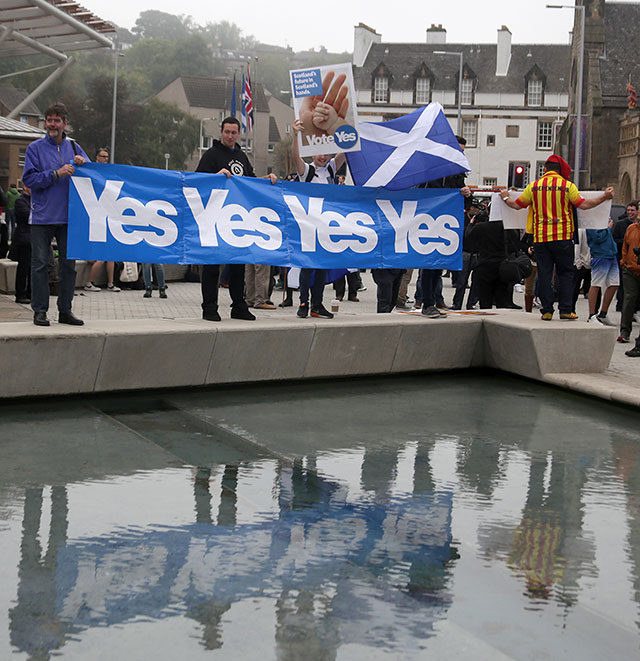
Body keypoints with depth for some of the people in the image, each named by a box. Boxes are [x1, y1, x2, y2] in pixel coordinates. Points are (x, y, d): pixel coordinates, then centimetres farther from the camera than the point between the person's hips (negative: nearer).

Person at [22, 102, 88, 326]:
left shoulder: (74, 147, 12)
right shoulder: (35, 148, 3)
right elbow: (29, 179, -6)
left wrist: (83, 163, -10)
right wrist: (57, 174, -16)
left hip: (69, 216, 3)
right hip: (42, 216, -3)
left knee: (69, 263, 6)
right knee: (40, 264, -2)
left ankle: (65, 310, 14)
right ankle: (39, 310, 4)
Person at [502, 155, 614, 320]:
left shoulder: (534, 186, 5)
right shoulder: (567, 185, -2)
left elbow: (517, 205, 12)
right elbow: (583, 205, -6)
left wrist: (505, 198, 33)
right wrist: (604, 197, 6)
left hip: (540, 238, 2)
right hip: (563, 237, -2)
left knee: (544, 274, 4)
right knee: (565, 273, 6)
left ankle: (546, 311, 3)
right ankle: (565, 310, 3)